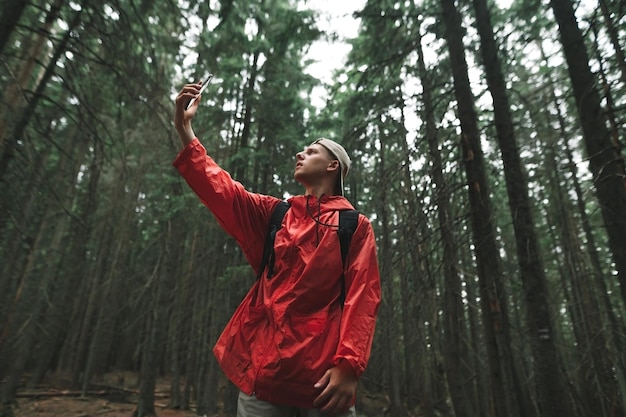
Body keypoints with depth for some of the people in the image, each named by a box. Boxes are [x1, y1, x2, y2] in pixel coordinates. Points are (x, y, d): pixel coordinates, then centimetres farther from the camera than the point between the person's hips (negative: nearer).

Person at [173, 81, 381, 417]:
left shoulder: (356, 226, 4)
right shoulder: (274, 214, 14)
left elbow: (362, 297, -6)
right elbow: (221, 190, 2)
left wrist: (349, 365, -18)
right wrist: (185, 131, -5)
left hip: (323, 373, -2)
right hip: (262, 364, 3)